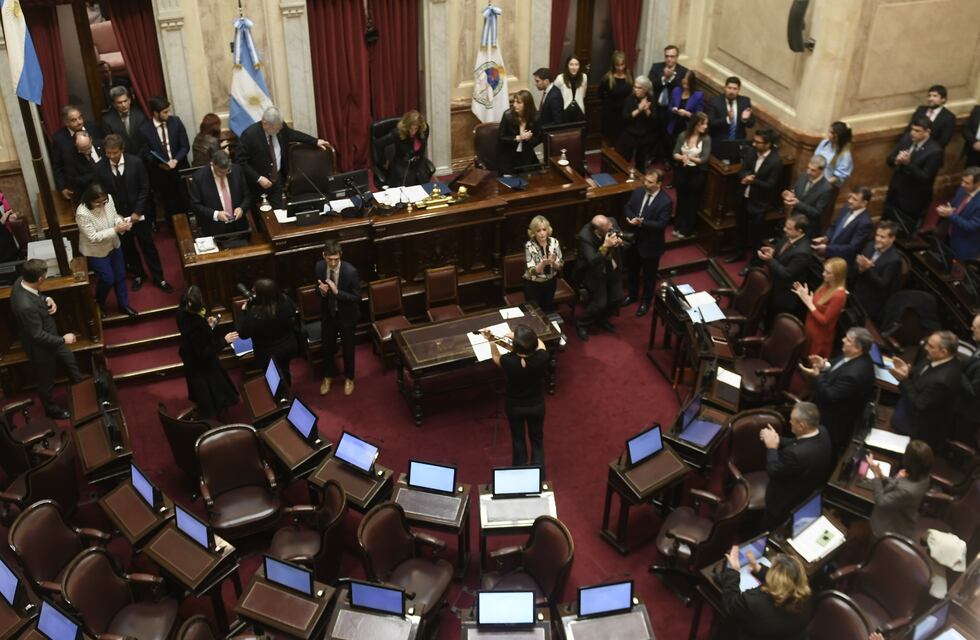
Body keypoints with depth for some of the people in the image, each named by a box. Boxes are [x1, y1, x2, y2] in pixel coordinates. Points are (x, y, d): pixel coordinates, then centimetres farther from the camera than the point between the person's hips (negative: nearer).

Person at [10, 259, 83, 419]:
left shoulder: (21, 281, -18)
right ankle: (51, 409, 48)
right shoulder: (26, 306, -43)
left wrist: (47, 299, -13)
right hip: (40, 347, -8)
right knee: (46, 380, 20)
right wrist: (63, 340, -19)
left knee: (69, 360, 28)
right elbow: (38, 336, -31)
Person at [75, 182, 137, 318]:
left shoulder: (108, 199, -17)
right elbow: (94, 237, -30)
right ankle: (98, 305, 33)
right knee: (108, 279, 3)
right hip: (96, 251, -6)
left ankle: (124, 304, 37)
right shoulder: (82, 213, -33)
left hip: (113, 245, 6)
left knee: (120, 275, 16)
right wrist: (116, 229, -34)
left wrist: (122, 222, -23)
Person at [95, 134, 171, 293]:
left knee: (148, 246, 9)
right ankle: (138, 275, 36)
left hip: (138, 213, -1)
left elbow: (144, 188, -8)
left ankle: (158, 278, 23)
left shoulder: (135, 162, -14)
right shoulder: (100, 168, -12)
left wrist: (137, 212, -10)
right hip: (116, 215, 1)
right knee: (127, 248, 16)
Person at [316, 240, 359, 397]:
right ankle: (328, 376, 45)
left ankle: (349, 378, 41)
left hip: (346, 315, -3)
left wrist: (337, 292, -34)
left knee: (348, 348, 17)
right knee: (327, 346, 20)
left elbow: (357, 297, -21)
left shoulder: (350, 271, -28)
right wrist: (321, 291, -25)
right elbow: (318, 289, 0)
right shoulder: (319, 267, -15)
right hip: (327, 313, 3)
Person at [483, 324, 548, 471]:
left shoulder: (508, 361, -33)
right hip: (536, 405, 0)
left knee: (518, 439, 25)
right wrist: (526, 338, -10)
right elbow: (539, 343, -7)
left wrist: (491, 341, -11)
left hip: (514, 406, 0)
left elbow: (496, 358, -6)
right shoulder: (541, 358, -32)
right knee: (537, 440, 24)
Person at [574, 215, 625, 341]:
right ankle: (581, 324, 17)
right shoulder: (585, 236, -33)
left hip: (612, 267, 6)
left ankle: (601, 319, 36)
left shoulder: (612, 222, -18)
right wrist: (605, 246, -48)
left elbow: (621, 237, 1)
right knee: (600, 303, -10)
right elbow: (593, 262, -36)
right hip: (593, 272, -6)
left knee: (617, 298, 7)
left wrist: (620, 242, -23)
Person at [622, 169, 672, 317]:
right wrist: (633, 219, -20)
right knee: (632, 270, 24)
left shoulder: (666, 202, -23)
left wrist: (642, 223, -33)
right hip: (634, 240, 5)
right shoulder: (638, 192, -7)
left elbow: (661, 224, -24)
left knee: (649, 275, 15)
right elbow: (627, 208, 1)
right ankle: (632, 294, 48)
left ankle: (645, 301, 35)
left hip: (651, 245, -5)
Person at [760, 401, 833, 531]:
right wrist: (777, 440, -7)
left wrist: (771, 447, -15)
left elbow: (774, 472, -26)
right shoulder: (821, 432, -18)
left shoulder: (796, 454, -44)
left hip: (788, 505, -8)